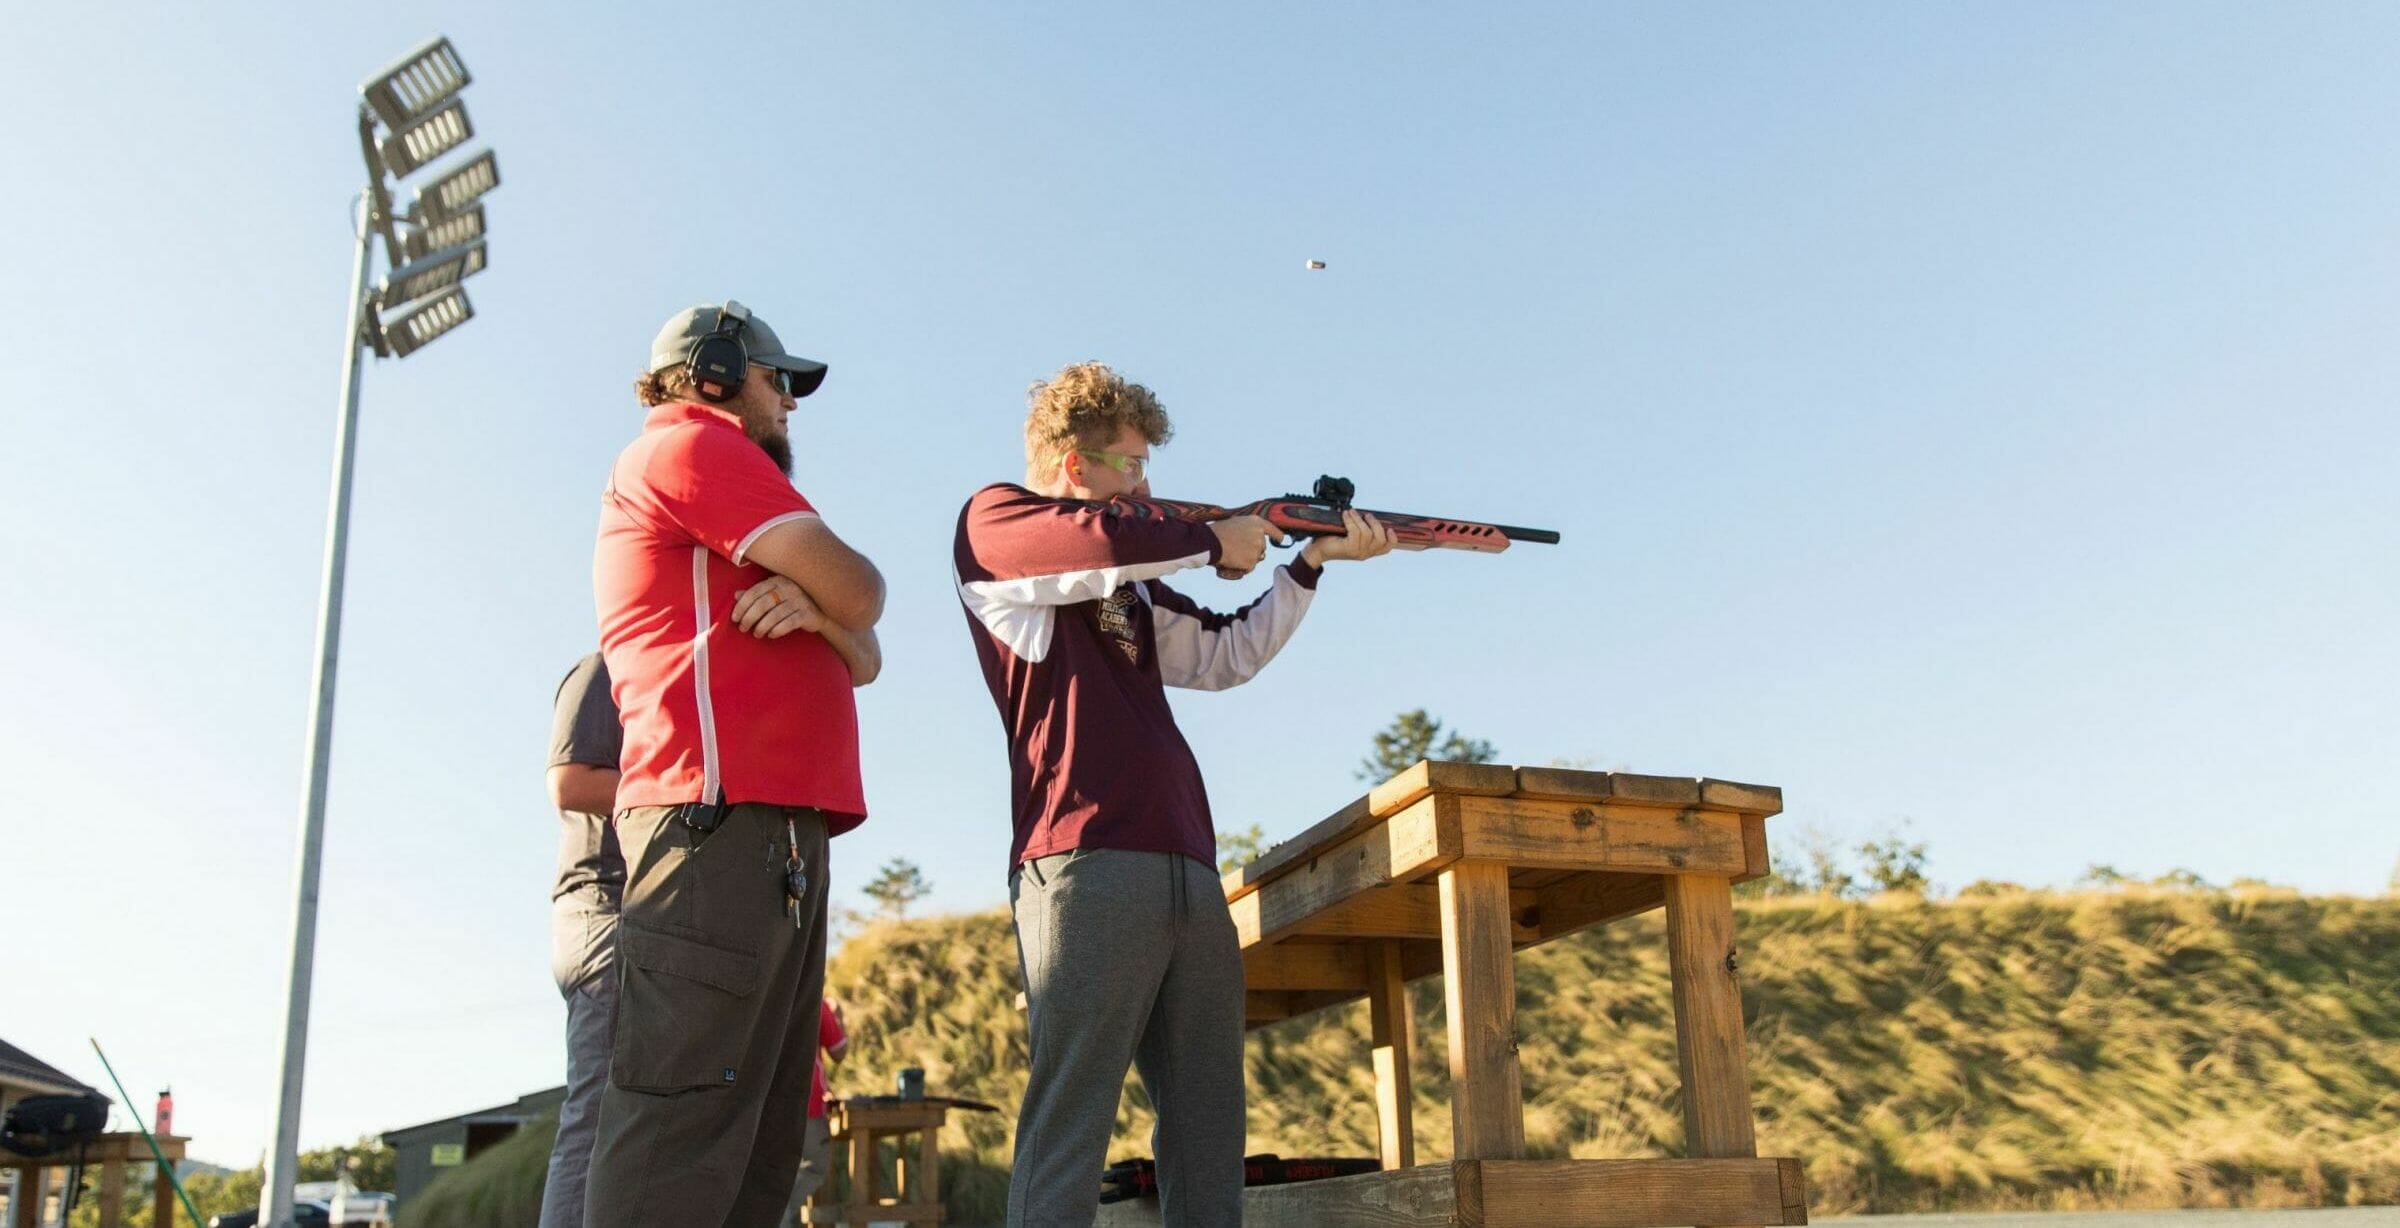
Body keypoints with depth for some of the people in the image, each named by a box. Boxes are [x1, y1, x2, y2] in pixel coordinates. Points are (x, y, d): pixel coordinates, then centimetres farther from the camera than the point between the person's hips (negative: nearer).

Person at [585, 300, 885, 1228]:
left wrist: (814, 606, -2)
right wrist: (836, 594, 18)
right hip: (726, 821, -10)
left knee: (761, 1146, 6)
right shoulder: (689, 445, 3)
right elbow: (857, 591, -6)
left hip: (783, 839, 10)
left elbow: (863, 658, 20)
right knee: (681, 1144, -16)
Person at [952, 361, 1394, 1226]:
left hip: (1188, 869, 8)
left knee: (1207, 1120, 6)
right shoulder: (993, 520, 7)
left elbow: (1225, 656, 28)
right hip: (1084, 863, -8)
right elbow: (1099, 547, -12)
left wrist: (1311, 561, 20)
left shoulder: (1130, 584, 29)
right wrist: (1215, 542, 4)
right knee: (1071, 1115, -12)